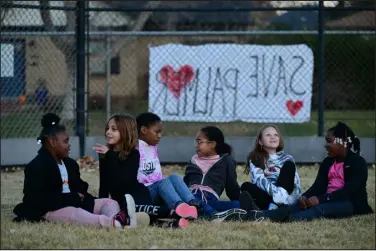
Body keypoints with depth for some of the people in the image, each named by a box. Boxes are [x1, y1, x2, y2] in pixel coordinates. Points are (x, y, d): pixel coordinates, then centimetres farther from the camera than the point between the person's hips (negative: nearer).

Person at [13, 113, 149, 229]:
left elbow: (80, 188, 22)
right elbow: (40, 199, -18)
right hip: (49, 211, -9)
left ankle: (117, 218, -44)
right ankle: (112, 223, -70)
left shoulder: (70, 163, 20)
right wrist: (73, 198, -16)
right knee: (74, 213, -39)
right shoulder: (37, 166, -9)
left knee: (109, 202, -2)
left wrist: (81, 197, -5)